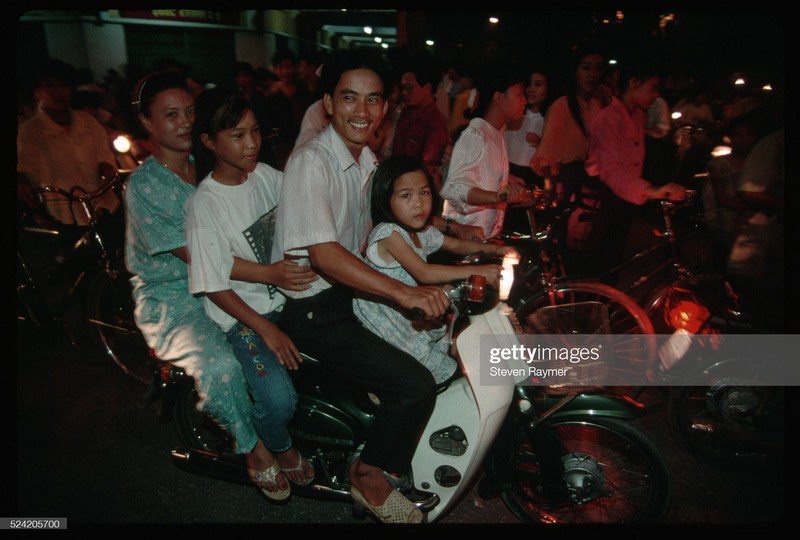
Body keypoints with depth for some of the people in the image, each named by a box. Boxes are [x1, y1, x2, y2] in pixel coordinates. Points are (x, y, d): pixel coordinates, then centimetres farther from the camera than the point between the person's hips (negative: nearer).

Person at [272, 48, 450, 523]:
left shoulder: (367, 159, 7)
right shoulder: (311, 162, -21)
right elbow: (323, 253, -31)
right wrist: (403, 292, -41)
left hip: (351, 287, 9)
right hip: (312, 309, -9)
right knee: (416, 386, -18)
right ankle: (369, 477, 7)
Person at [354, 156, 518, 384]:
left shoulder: (423, 232, 3)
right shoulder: (388, 233, -25)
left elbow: (456, 245, 18)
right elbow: (423, 273, -32)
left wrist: (493, 249, 1)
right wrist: (476, 271, -34)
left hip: (411, 315, 9)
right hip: (384, 320, -8)